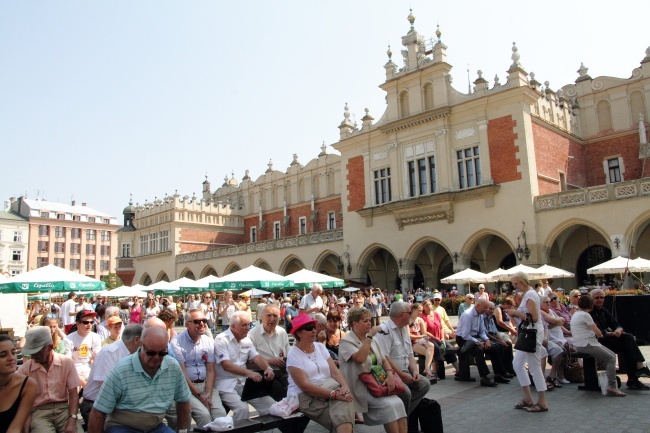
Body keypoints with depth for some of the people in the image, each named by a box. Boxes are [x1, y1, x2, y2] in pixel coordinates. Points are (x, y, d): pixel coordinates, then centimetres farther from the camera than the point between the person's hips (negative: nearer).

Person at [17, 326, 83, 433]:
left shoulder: (67, 363, 1)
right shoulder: (24, 369, 1)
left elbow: (73, 394, 0)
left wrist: (72, 420, -14)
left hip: (63, 408, 0)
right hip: (38, 412, 0)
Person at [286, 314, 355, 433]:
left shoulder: (320, 347, 10)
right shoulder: (293, 355, -10)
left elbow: (334, 371, 2)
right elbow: (304, 386, -19)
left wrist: (345, 387, -21)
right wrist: (334, 394, -27)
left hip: (329, 389, 6)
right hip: (305, 398, -6)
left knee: (344, 400, -28)